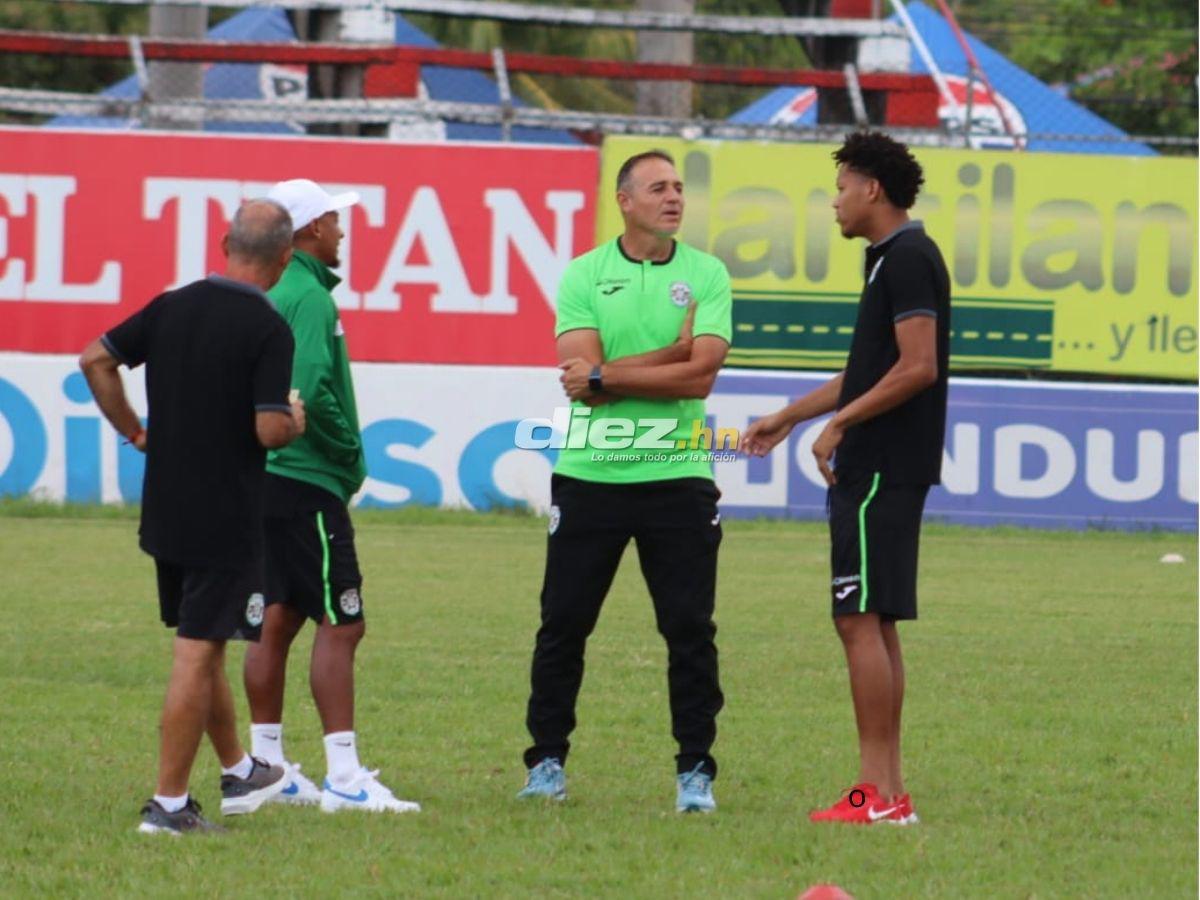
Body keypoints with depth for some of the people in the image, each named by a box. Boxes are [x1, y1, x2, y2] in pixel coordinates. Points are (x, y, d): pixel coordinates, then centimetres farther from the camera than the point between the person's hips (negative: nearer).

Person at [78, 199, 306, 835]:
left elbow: (95, 360, 7)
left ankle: (238, 772, 35)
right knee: (197, 656, -4)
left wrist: (135, 431, 15)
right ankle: (169, 803, -3)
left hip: (165, 513, 7)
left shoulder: (171, 307, 3)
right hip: (227, 518, -7)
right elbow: (269, 429, -22)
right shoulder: (267, 330, -16)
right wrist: (297, 422, 0)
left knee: (203, 647, 20)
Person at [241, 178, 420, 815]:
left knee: (279, 618, 14)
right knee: (340, 623, -9)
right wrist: (350, 452, -13)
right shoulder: (309, 297, -15)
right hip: (307, 482, -10)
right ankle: (344, 777, -13)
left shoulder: (266, 294, 14)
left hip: (265, 474, 10)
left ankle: (265, 764, 18)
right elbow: (311, 388, -26)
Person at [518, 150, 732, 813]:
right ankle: (547, 761, 14)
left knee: (690, 630, -1)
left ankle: (695, 770, 6)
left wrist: (606, 377, -11)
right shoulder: (583, 275, 3)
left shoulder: (706, 275, 3)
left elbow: (700, 376, -9)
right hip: (589, 476, 0)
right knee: (563, 626, 3)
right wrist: (676, 351, -11)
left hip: (678, 478, 0)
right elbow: (579, 375, -10)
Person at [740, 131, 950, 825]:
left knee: (861, 620, -10)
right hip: (878, 469, 10)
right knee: (875, 625, 10)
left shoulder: (908, 260, -13)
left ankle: (877, 791, -11)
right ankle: (889, 790, 11)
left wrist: (841, 423, -16)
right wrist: (788, 417, 29)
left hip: (881, 472, -10)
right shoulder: (894, 258, 18)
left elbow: (917, 366, -21)